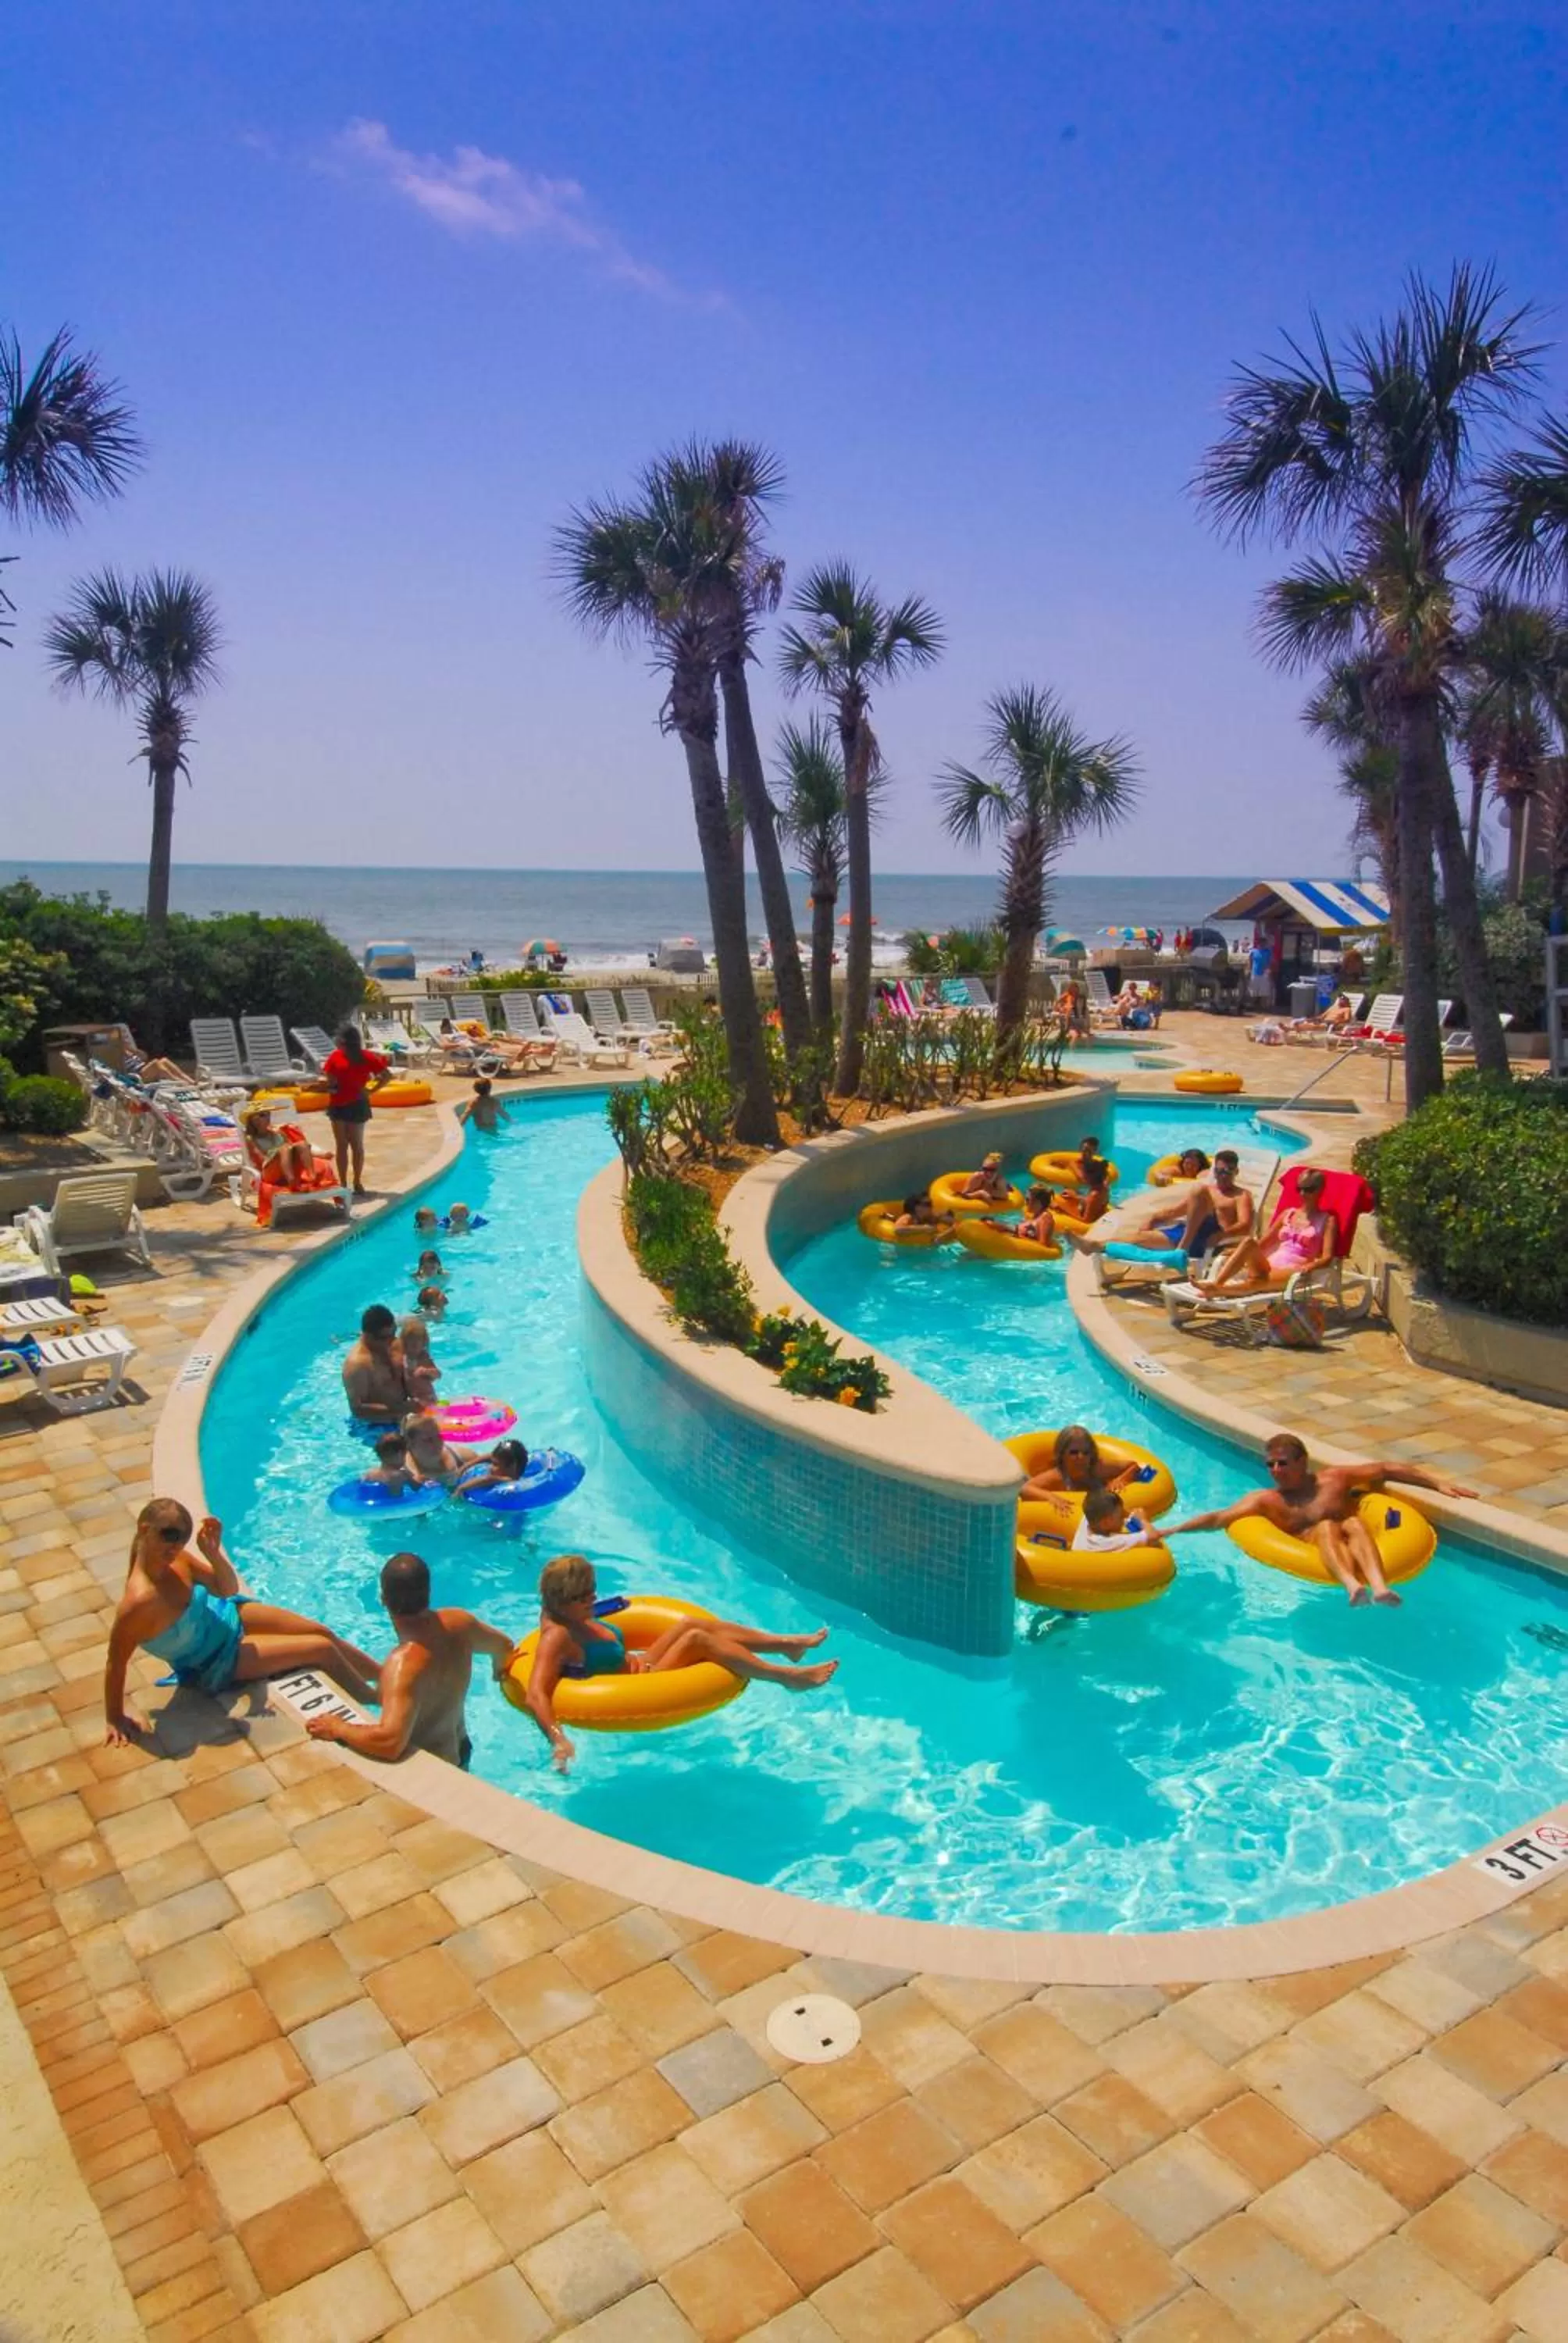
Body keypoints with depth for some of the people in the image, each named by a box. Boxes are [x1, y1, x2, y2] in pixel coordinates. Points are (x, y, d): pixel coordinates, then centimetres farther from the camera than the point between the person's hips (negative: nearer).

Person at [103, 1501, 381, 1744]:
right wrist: (115, 1718, -19)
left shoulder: (175, 1558, -18)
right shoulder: (141, 1600, -39)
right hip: (215, 1662, -6)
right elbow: (115, 1663, -29)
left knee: (323, 1632, 10)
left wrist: (214, 1553, -27)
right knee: (322, 1649, -4)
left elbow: (227, 1590, -8)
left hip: (225, 1614, 6)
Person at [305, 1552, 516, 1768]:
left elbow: (390, 1741, -47)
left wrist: (339, 1729, -30)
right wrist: (499, 1673, 26)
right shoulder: (459, 1623, -15)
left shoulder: (403, 1664, -36)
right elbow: (504, 1645, 5)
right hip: (459, 1751, 6)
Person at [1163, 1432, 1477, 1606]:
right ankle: (1351, 1586, -60)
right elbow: (1218, 1518, 5)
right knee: (1327, 1526, -29)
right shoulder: (1265, 1500, 14)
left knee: (1354, 1522, -27)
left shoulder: (1334, 1478, 17)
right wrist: (1171, 1531, -5)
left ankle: (1379, 1585, -54)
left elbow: (1388, 1470, 19)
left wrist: (1437, 1482, 13)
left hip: (1351, 1550, 2)